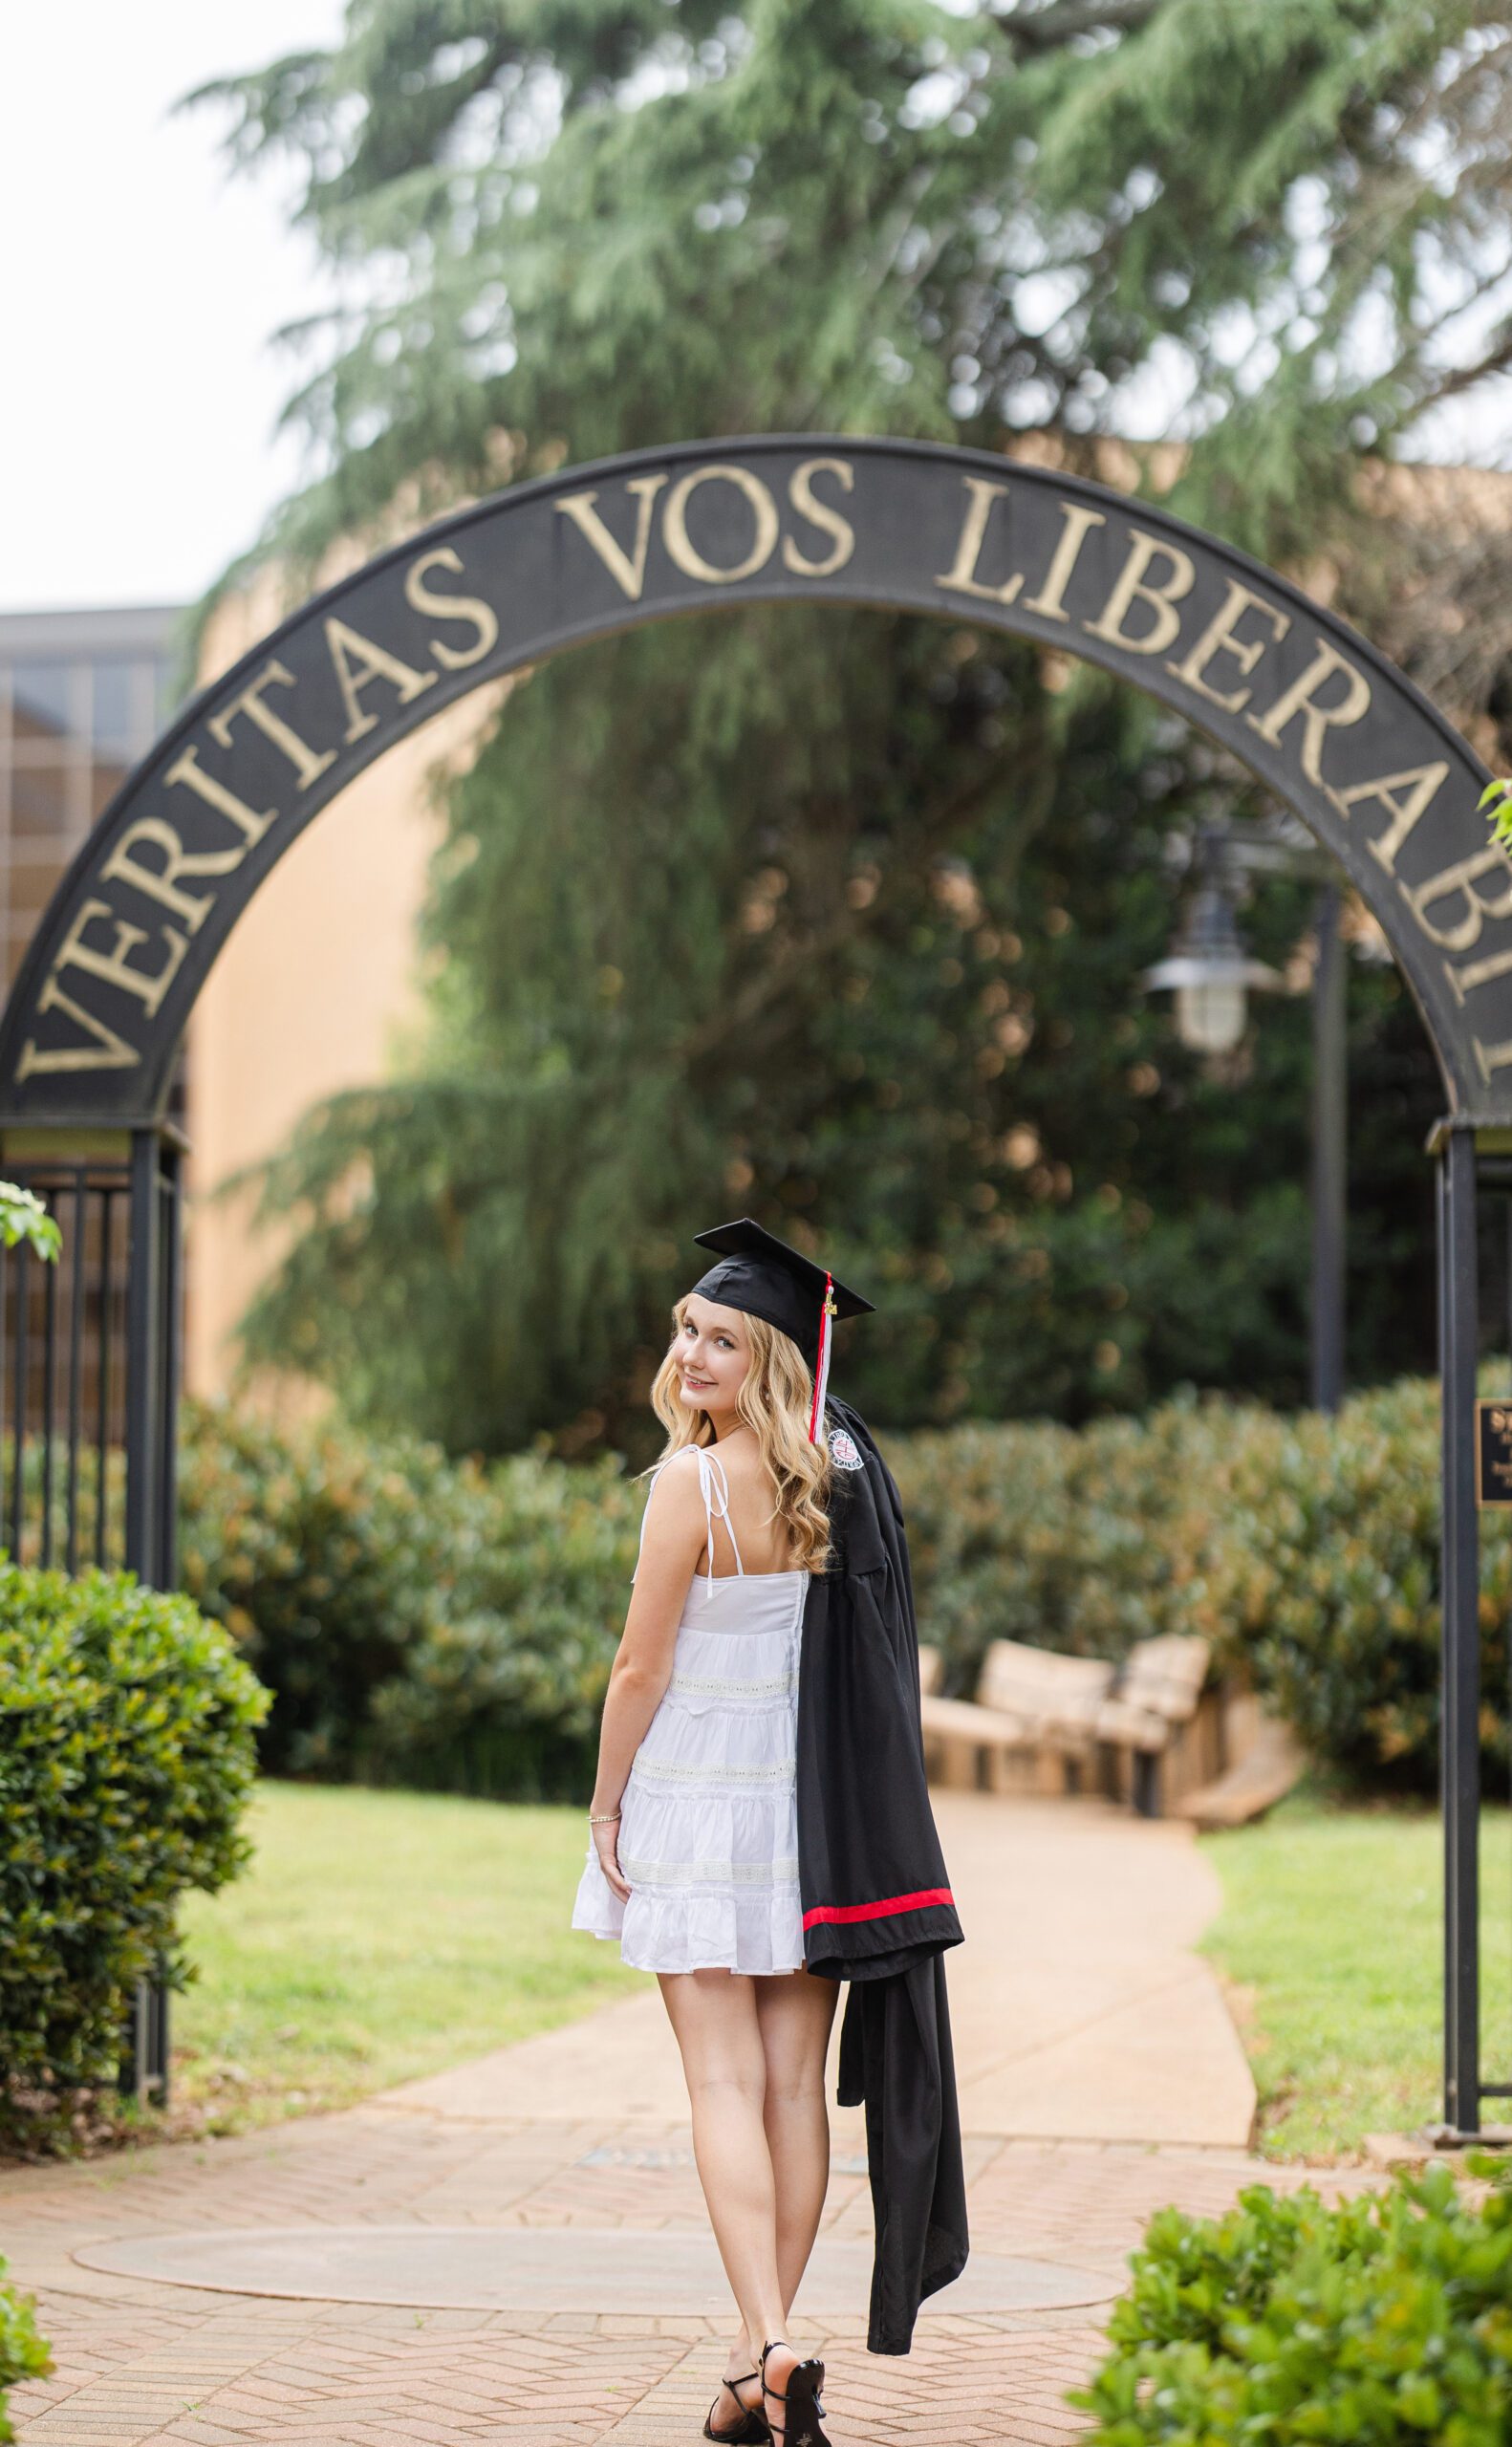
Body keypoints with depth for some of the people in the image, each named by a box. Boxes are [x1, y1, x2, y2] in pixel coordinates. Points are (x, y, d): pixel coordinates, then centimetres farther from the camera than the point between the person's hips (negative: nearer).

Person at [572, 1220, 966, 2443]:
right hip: (818, 1810, 6)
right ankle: (774, 2346, 14)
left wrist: (605, 1806, -2)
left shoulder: (694, 1482, -15)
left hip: (701, 1806, -5)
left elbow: (641, 1670, -12)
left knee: (725, 2088, -4)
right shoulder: (839, 1467, 2)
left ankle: (766, 2349, -14)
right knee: (795, 2086, 9)